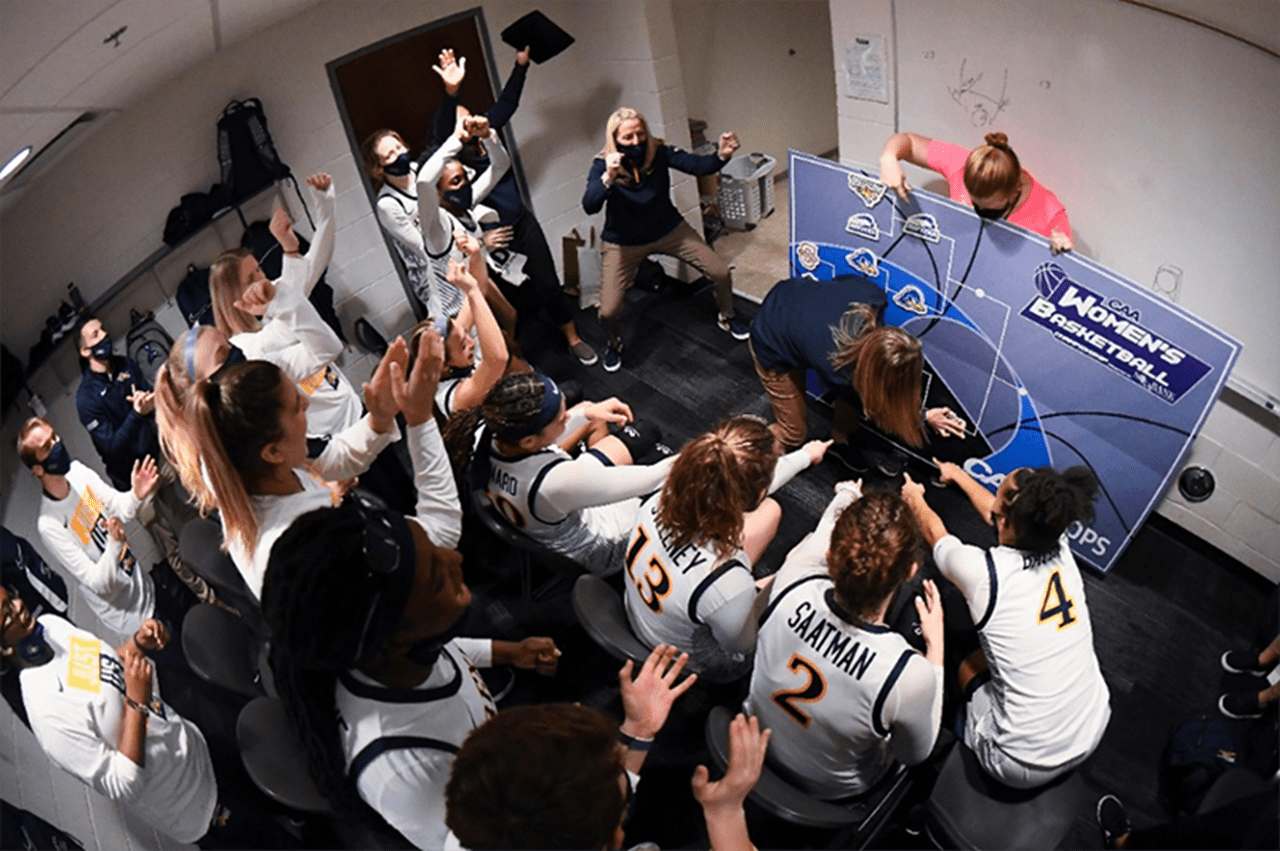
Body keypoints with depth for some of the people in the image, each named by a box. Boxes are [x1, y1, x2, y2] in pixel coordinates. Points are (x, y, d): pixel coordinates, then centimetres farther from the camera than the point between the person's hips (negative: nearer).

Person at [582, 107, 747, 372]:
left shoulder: (659, 152, -18)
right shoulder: (603, 164, -22)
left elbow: (698, 165, -28)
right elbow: (589, 206, -35)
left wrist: (721, 155, -48)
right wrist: (608, 177, -52)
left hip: (669, 229, 2)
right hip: (623, 242, -2)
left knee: (722, 272, -2)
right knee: (608, 311, -14)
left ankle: (726, 317, 31)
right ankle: (615, 343, 24)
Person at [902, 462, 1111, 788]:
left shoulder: (984, 572, -25)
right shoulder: (1061, 550, -10)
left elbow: (934, 532, -1)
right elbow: (997, 512, 12)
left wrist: (915, 498, 21)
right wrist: (958, 475, 30)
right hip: (1094, 734, 5)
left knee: (970, 664, 20)